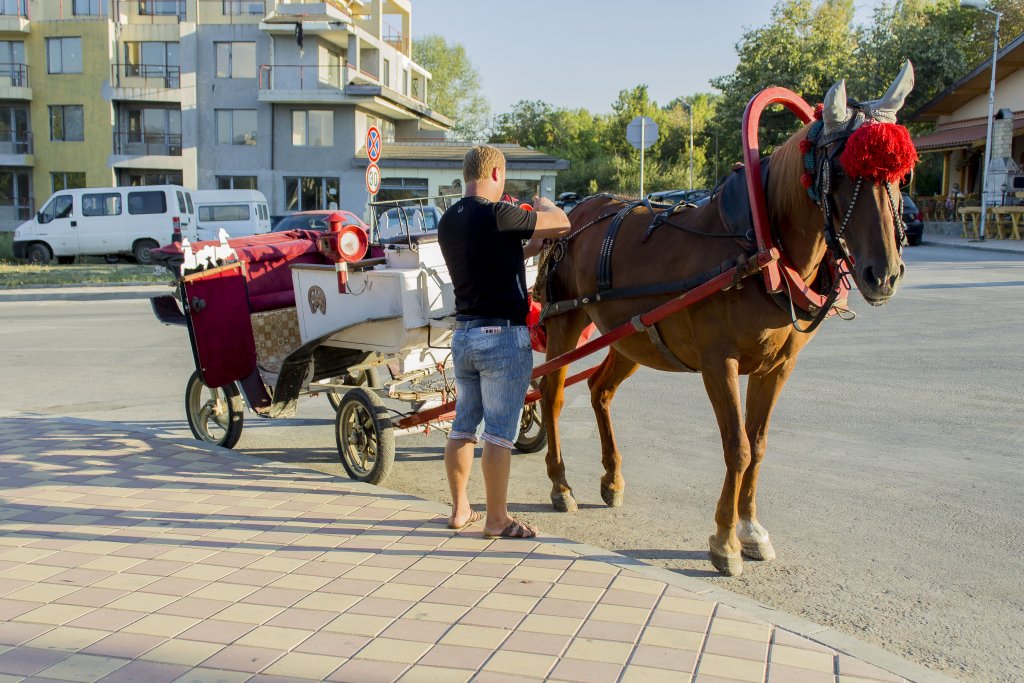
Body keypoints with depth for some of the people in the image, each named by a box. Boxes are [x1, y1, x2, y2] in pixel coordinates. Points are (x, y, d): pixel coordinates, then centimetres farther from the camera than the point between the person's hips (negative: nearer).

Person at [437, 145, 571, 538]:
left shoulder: (448, 222, 8)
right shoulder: (498, 214, -16)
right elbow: (561, 224, -5)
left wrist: (527, 249, 20)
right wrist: (543, 205, 15)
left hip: (464, 333, 8)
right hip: (503, 335, -8)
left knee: (464, 425, 15)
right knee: (499, 433, 0)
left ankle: (459, 509, 25)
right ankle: (497, 519, 9)